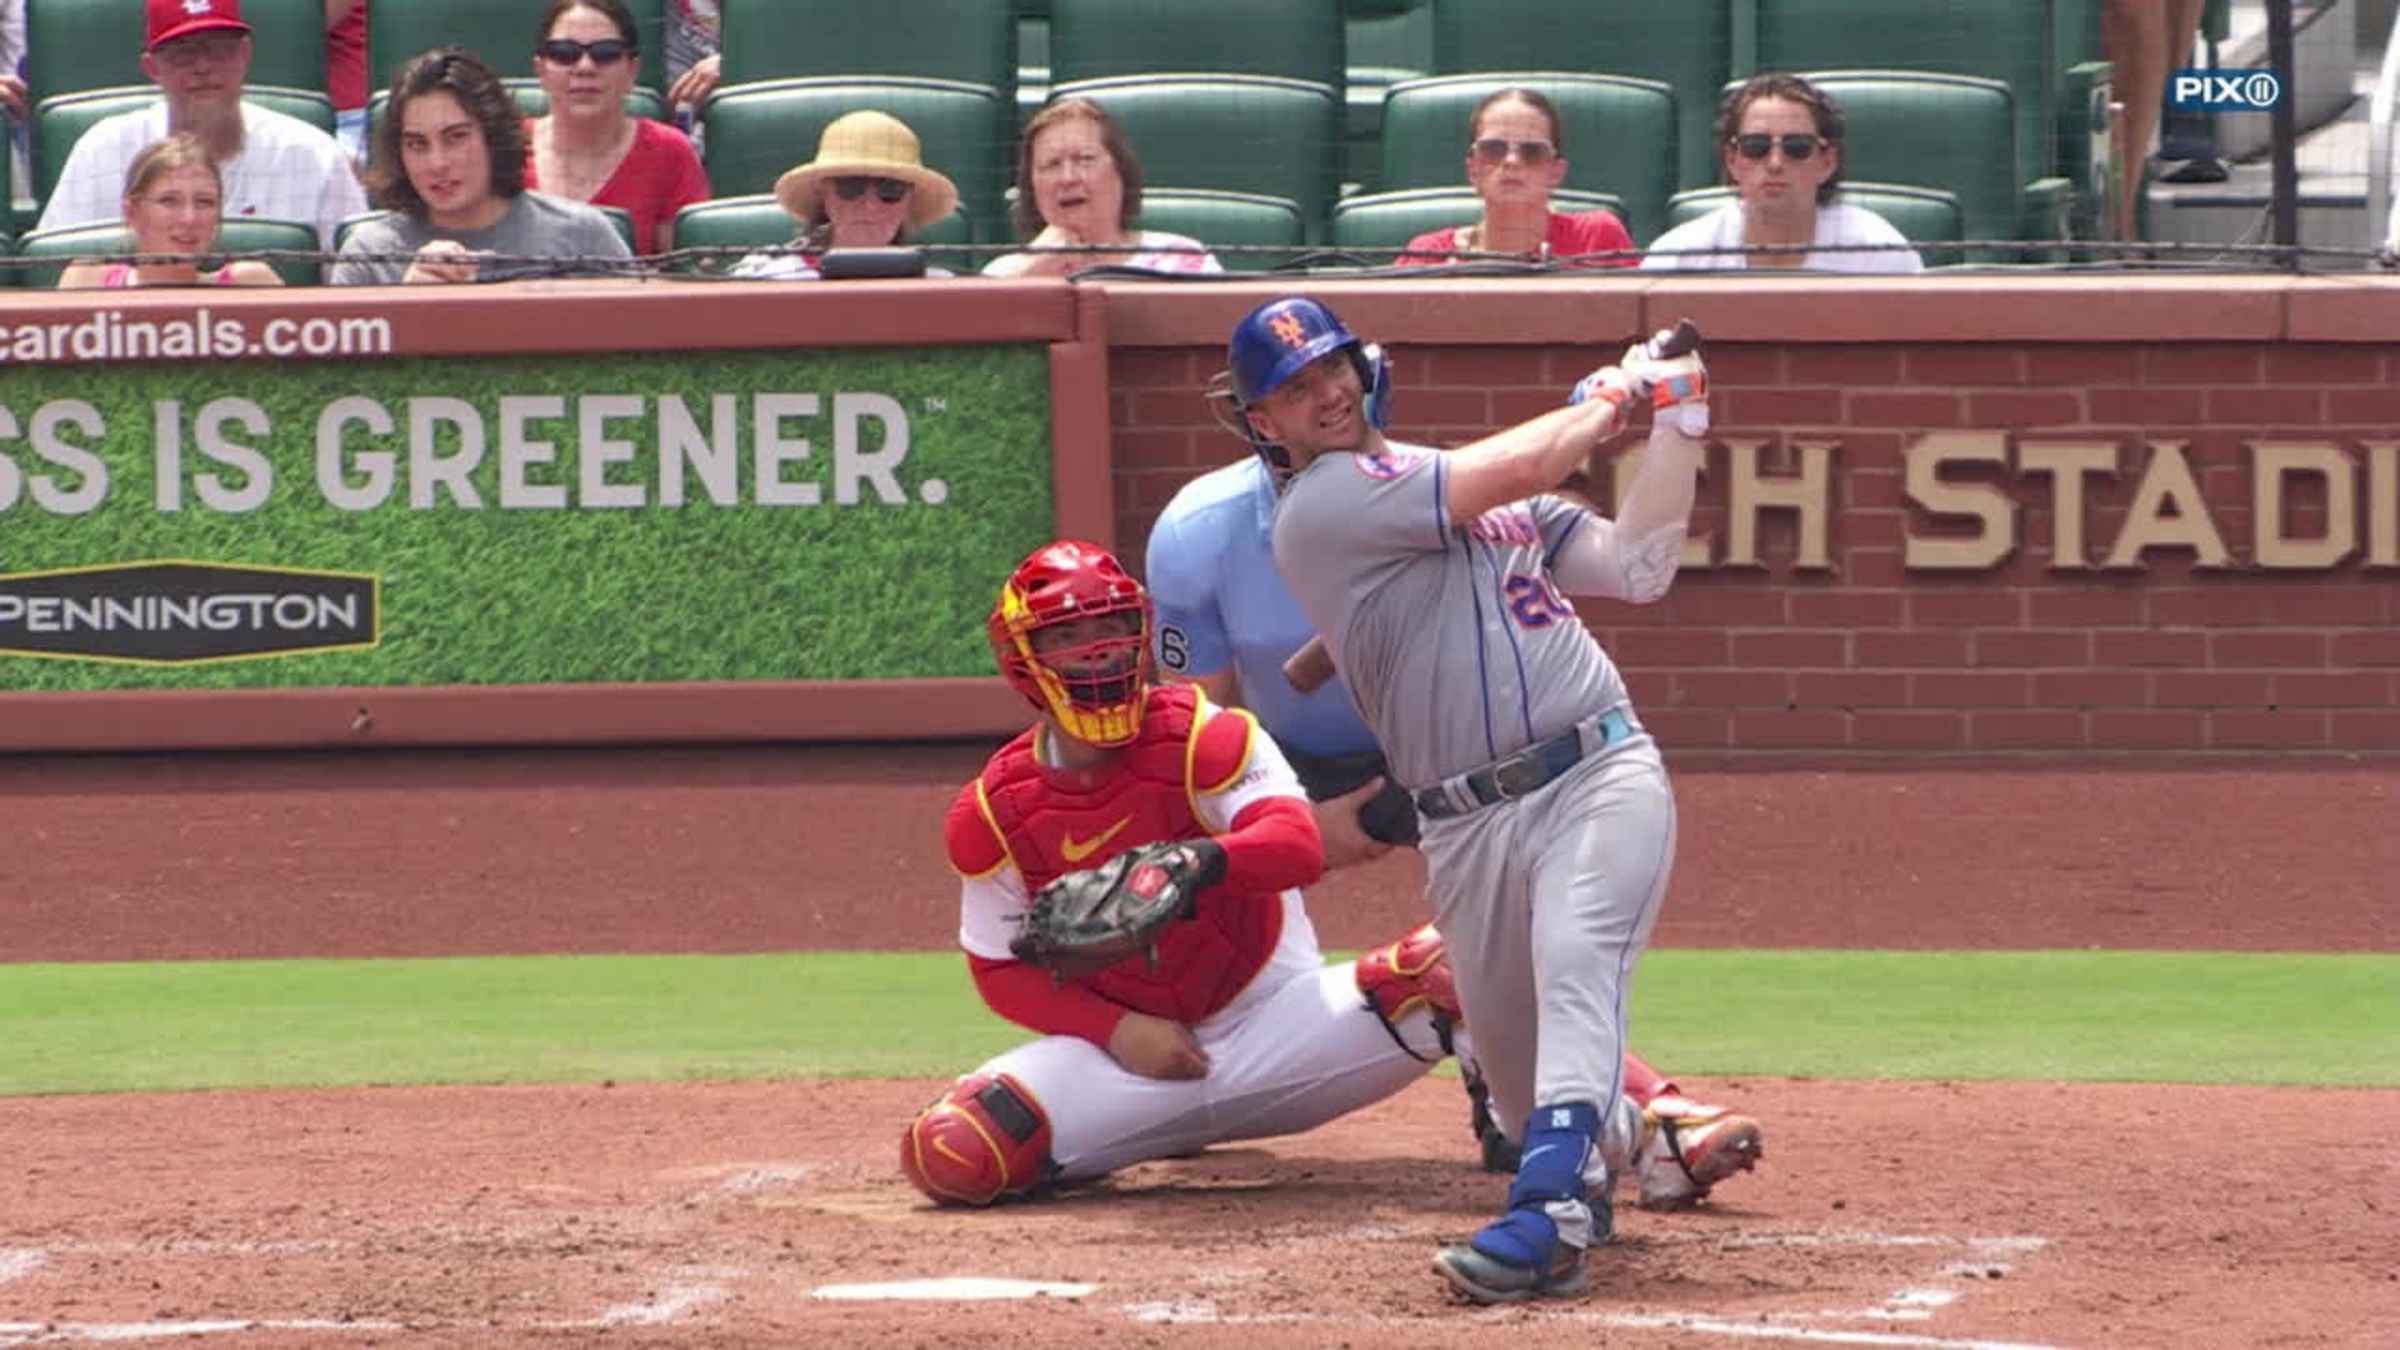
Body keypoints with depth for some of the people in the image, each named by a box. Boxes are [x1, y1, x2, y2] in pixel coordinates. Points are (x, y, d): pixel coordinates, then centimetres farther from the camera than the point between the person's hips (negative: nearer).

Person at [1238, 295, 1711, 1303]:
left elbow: (1638, 568, 13)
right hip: (1468, 825, -2)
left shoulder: (1475, 486, 18)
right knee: (1519, 1074, 6)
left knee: (1574, 961, -28)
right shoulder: (1319, 508, -4)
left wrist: (1677, 423, 9)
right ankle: (1609, 1138, 43)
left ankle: (1550, 1213, -39)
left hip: (1602, 775, 2)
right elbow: (1518, 470, -11)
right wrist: (1610, 398, 6)